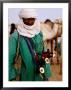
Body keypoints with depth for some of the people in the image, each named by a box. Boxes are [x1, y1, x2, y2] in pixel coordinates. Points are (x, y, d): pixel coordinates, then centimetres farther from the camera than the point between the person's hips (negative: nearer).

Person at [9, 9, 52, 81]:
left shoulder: (39, 33, 2)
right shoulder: (15, 36, -13)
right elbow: (9, 57, -12)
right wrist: (12, 77, -12)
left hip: (40, 74, 4)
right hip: (25, 76, -4)